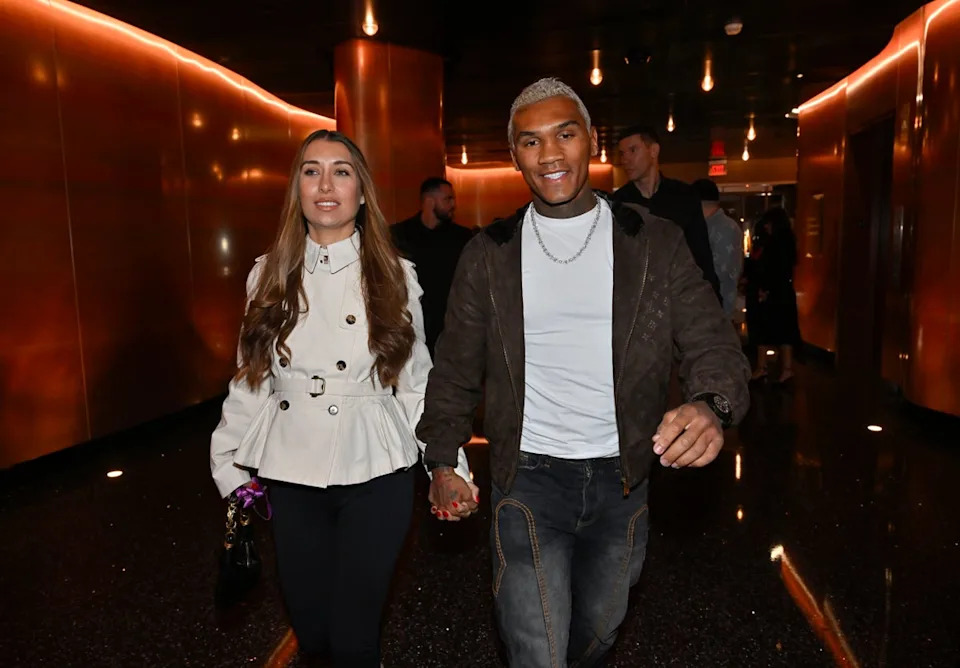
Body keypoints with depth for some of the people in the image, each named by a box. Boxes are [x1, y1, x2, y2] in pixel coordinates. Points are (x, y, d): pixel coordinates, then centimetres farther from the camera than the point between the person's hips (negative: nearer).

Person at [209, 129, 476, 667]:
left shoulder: (395, 277, -2)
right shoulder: (270, 276, 2)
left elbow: (417, 383, 0)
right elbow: (251, 381, 8)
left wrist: (449, 464, -6)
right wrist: (226, 463, 8)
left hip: (376, 478, -2)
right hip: (293, 478, 2)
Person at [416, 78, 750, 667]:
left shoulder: (657, 244, -3)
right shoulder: (489, 253, -1)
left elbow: (714, 345, -6)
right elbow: (457, 369, 6)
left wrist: (712, 407, -28)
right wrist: (442, 462, 4)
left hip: (622, 479, 2)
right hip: (528, 476, -1)